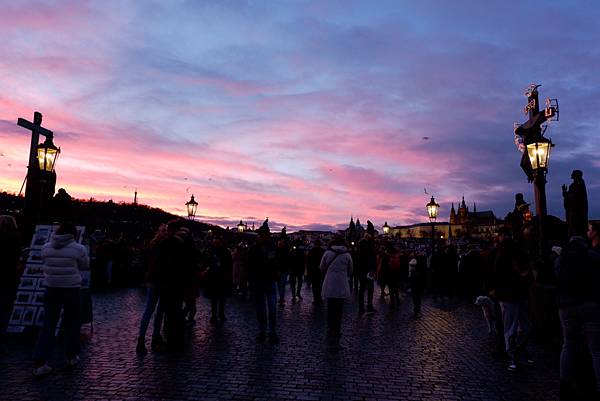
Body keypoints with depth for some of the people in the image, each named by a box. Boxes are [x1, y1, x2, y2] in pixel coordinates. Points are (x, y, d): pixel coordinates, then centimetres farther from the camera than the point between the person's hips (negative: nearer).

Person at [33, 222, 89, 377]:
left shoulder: (46, 247, 0)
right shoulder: (78, 249, -11)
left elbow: (45, 263, 13)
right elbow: (85, 265, 2)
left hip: (51, 288, 3)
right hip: (71, 289, -3)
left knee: (48, 324, 7)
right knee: (71, 322, 12)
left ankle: (40, 362, 2)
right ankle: (72, 356, 23)